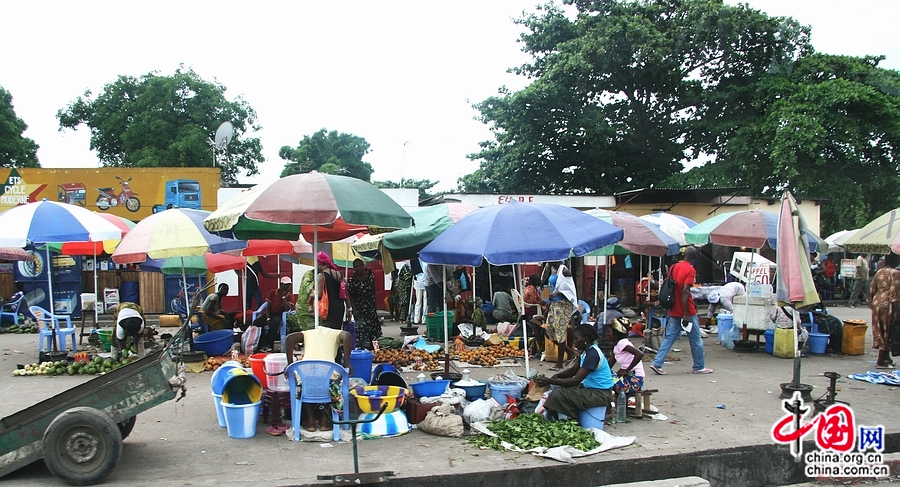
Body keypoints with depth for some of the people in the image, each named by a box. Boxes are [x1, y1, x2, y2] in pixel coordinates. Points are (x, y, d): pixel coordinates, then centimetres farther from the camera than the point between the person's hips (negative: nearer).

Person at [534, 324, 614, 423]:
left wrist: (550, 381, -23)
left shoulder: (593, 354, -22)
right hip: (591, 389, 10)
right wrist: (557, 375, -4)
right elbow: (573, 370, 16)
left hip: (600, 394, -10)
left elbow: (576, 380, -25)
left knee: (558, 395, -20)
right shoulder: (587, 351, 10)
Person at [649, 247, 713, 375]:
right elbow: (685, 291, -22)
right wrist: (686, 314, -21)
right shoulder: (690, 270, -13)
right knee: (696, 340, 9)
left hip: (673, 311, 6)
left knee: (669, 338, 7)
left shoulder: (674, 267, 8)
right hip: (687, 312, -6)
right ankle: (699, 367, 19)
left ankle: (657, 363, -4)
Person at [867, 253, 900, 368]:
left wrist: (871, 303, 21)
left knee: (880, 331, 14)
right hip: (887, 304, -7)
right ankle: (881, 361, -1)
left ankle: (885, 357, 27)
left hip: (877, 302, 7)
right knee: (887, 332, -2)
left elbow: (871, 290, 12)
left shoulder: (879, 272, 11)